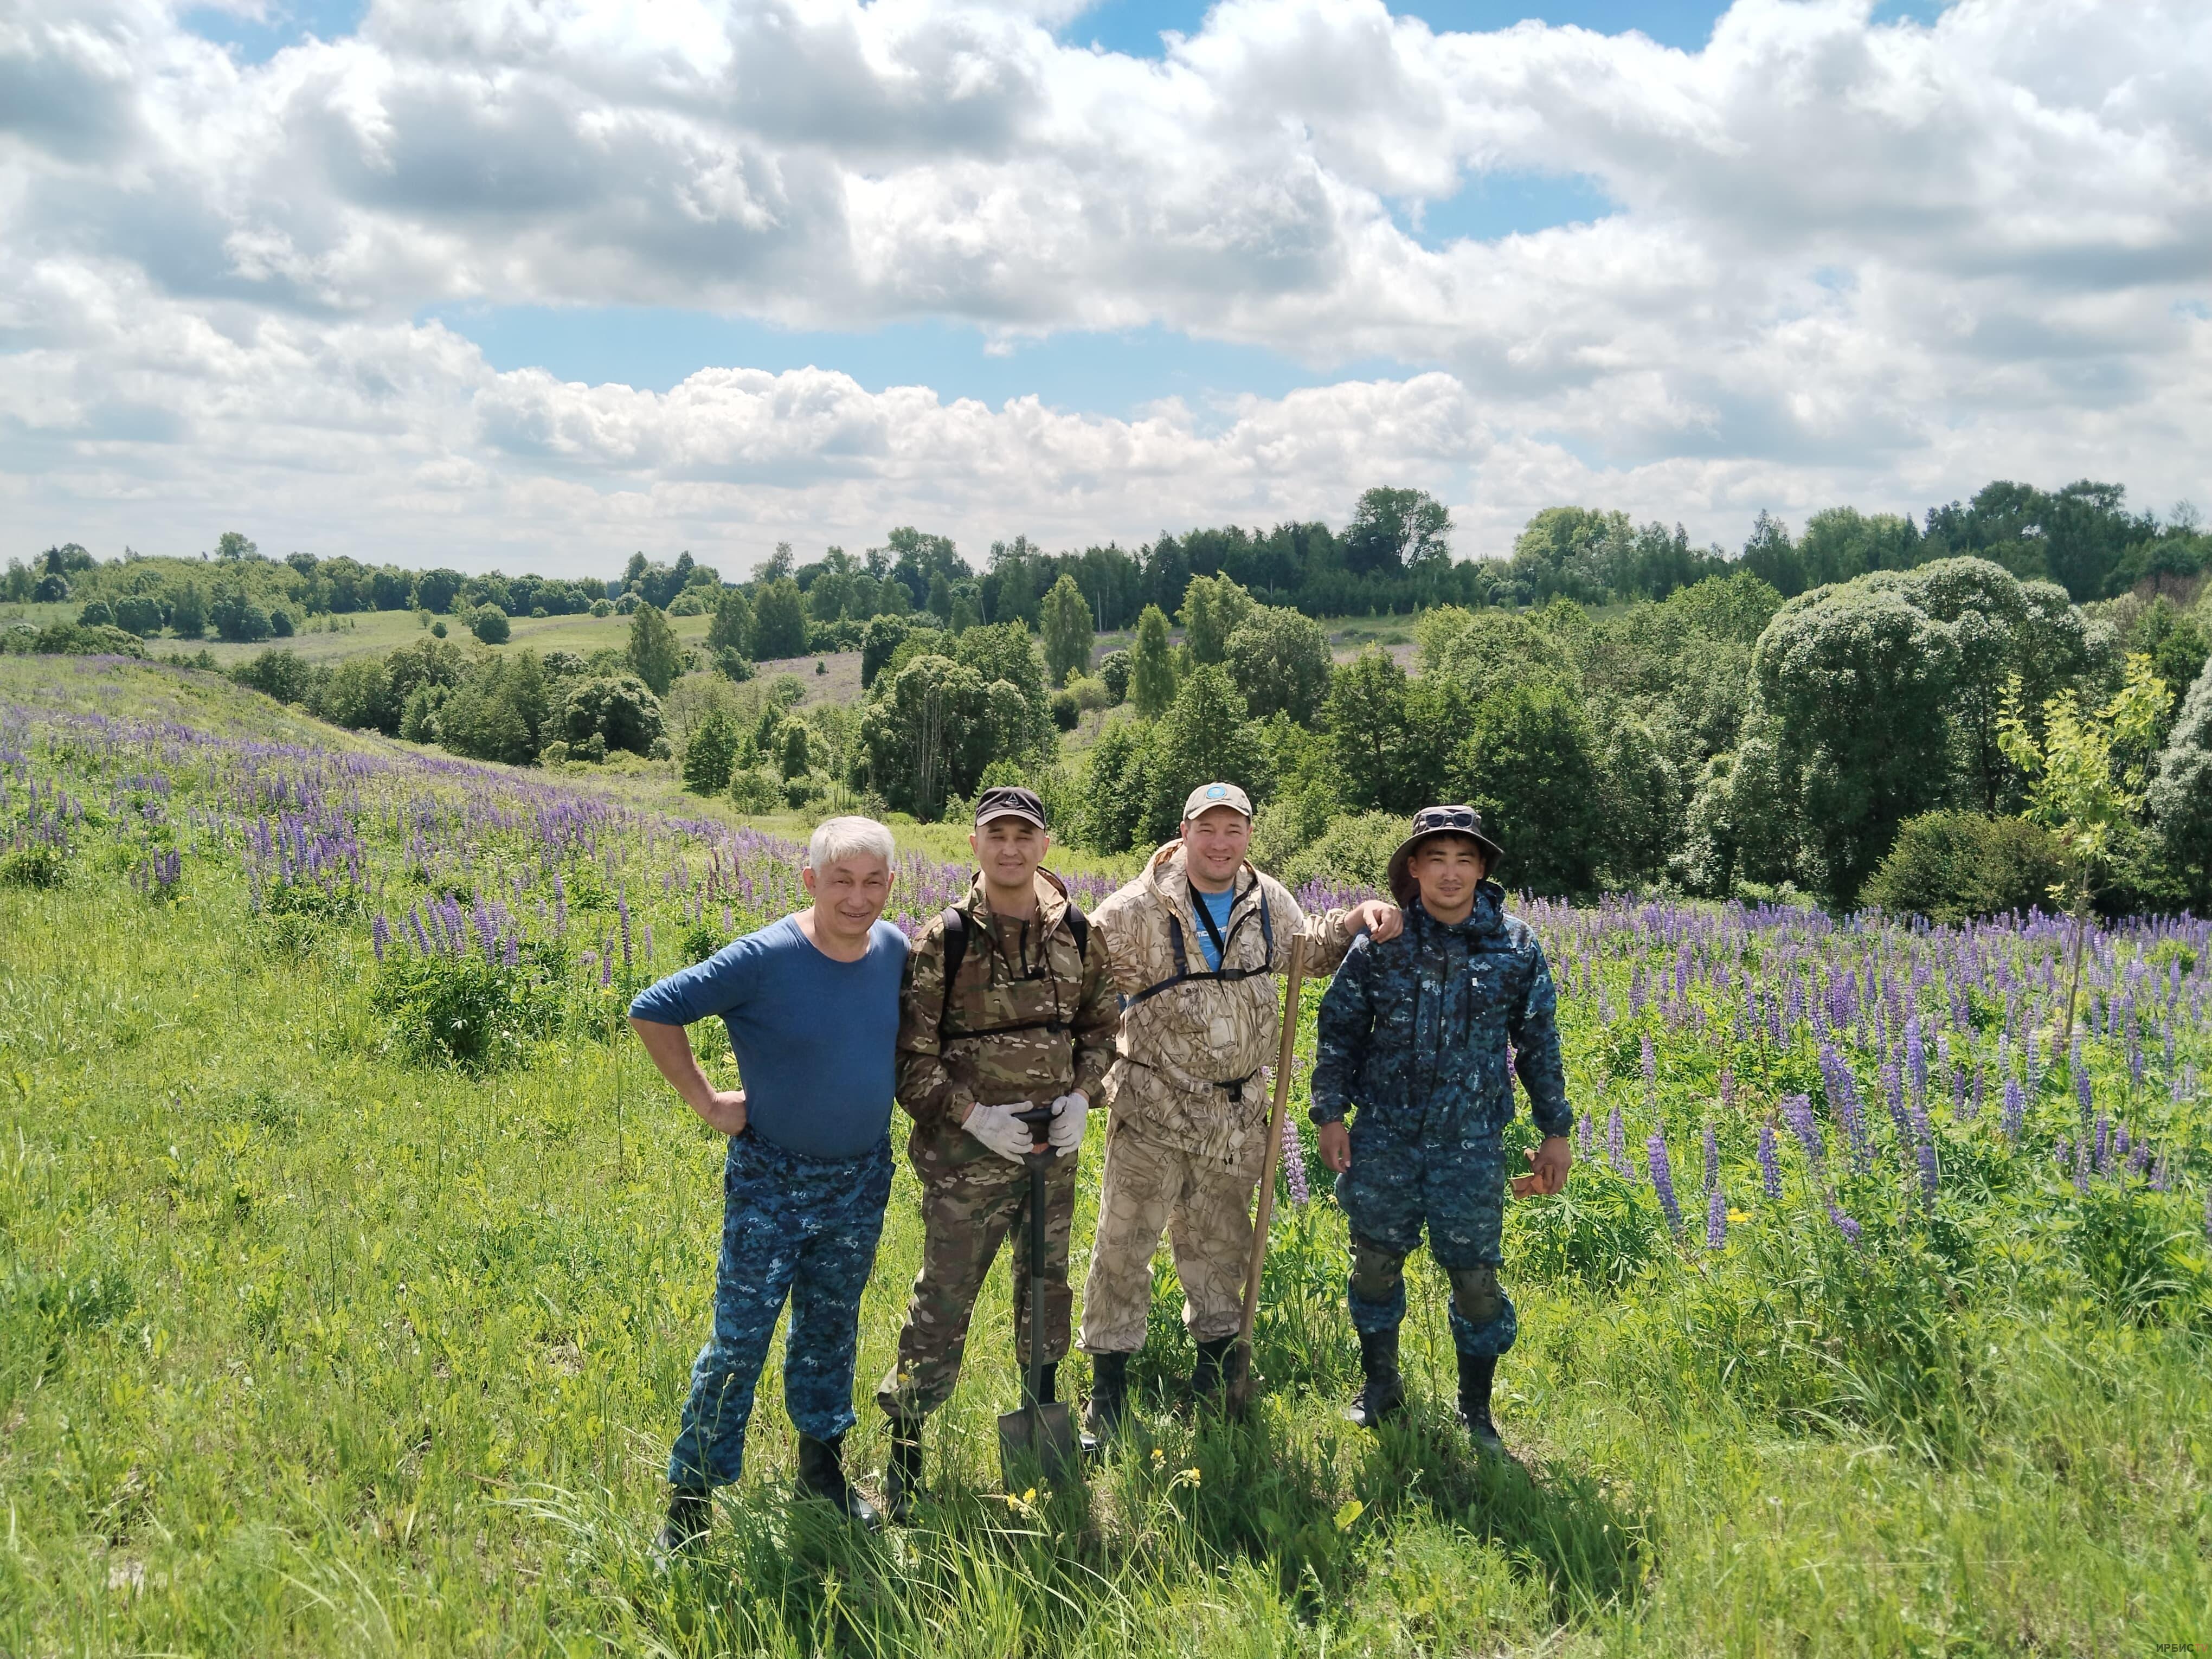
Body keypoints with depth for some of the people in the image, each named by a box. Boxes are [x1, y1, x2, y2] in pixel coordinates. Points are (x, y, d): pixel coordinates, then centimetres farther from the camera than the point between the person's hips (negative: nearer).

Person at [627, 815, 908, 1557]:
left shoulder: (895, 949, -5)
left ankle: (822, 1462, 39)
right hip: (771, 1183, -4)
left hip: (861, 1182, 5)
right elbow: (652, 1011, -16)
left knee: (831, 1328, 20)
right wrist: (707, 1102, -14)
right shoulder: (763, 958, -21)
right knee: (739, 1340, 1)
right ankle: (691, 1495, 16)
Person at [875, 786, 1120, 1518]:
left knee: (1047, 1285, 21)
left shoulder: (1076, 934, 0)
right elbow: (910, 1055, -10)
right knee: (943, 1301, 1)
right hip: (967, 1154, -4)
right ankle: (905, 1446, 16)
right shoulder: (943, 941, -12)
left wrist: (1081, 1094, -3)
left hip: (1054, 1150, 5)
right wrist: (972, 1115, -18)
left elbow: (1102, 1024, 12)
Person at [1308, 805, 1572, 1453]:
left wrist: (1556, 1130, 7)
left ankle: (1476, 1410, 24)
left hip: (1471, 1141, -1)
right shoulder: (1381, 942, -4)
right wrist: (1330, 1111, -1)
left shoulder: (1516, 948, -3)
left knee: (1475, 1275, 3)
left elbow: (1539, 1044, 6)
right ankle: (1380, 1385, 35)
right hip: (1385, 1135, 1)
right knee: (1376, 1260, 11)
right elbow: (1340, 1029, 4)